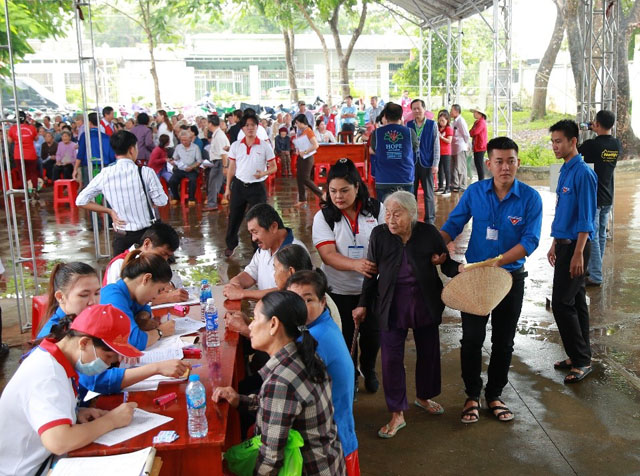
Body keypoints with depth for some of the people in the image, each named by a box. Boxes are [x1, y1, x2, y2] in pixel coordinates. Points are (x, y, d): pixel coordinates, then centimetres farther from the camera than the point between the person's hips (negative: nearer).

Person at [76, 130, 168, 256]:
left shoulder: (104, 175, -5)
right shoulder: (146, 172, -14)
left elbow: (80, 201, -1)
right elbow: (161, 202, -9)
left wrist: (109, 211, 4)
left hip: (121, 236, 2)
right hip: (146, 233, -2)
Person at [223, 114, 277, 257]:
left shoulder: (265, 146, -4)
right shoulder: (236, 146, 3)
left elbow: (273, 167, 0)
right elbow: (231, 168, 8)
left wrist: (264, 173, -21)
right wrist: (228, 188, 6)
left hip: (257, 187, -2)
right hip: (239, 185, 2)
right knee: (234, 217, 11)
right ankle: (230, 245, 29)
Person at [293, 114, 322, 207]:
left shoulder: (308, 131, -14)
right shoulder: (301, 132, 10)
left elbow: (316, 145, -23)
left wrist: (305, 152, -19)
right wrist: (298, 150, 5)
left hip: (307, 158, -9)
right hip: (301, 157, 9)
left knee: (305, 179, -8)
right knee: (299, 178, 8)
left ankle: (321, 195, 4)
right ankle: (302, 199, 16)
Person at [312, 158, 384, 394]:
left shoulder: (376, 210, -5)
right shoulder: (324, 217, -8)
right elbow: (328, 255, -18)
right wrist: (356, 264, -36)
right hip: (339, 290, -1)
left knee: (372, 332, 14)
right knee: (345, 336, 12)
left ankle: (369, 370, 45)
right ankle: (348, 376, 38)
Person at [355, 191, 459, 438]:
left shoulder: (428, 232, -12)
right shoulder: (379, 234, -10)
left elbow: (447, 263, 1)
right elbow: (371, 273, 0)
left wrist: (460, 269, -21)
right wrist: (363, 305, 4)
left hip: (425, 306, 1)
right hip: (392, 308, -1)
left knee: (428, 353, 16)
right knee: (391, 359, -1)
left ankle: (423, 397, 43)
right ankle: (397, 415, 15)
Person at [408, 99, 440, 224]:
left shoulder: (432, 125, -1)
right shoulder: (408, 125, 5)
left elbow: (436, 145, -1)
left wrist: (435, 164, -6)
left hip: (426, 163, -2)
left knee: (428, 193, 4)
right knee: (411, 192, 7)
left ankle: (430, 218, 13)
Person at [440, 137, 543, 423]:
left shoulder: (530, 198, -11)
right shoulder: (474, 192, -6)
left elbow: (530, 241, -17)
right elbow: (452, 226, -2)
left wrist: (491, 264, -25)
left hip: (511, 278, 0)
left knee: (503, 342, 13)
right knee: (471, 339, 5)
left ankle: (494, 396, 32)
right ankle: (472, 396, 24)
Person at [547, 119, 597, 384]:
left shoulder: (583, 173, -16)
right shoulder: (565, 171, 12)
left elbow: (586, 218, -18)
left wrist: (578, 254, -21)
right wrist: (555, 244, 20)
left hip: (575, 245, -9)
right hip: (564, 243, 9)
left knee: (562, 303, -7)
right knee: (576, 302, 14)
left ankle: (581, 360, 4)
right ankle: (580, 356, 23)